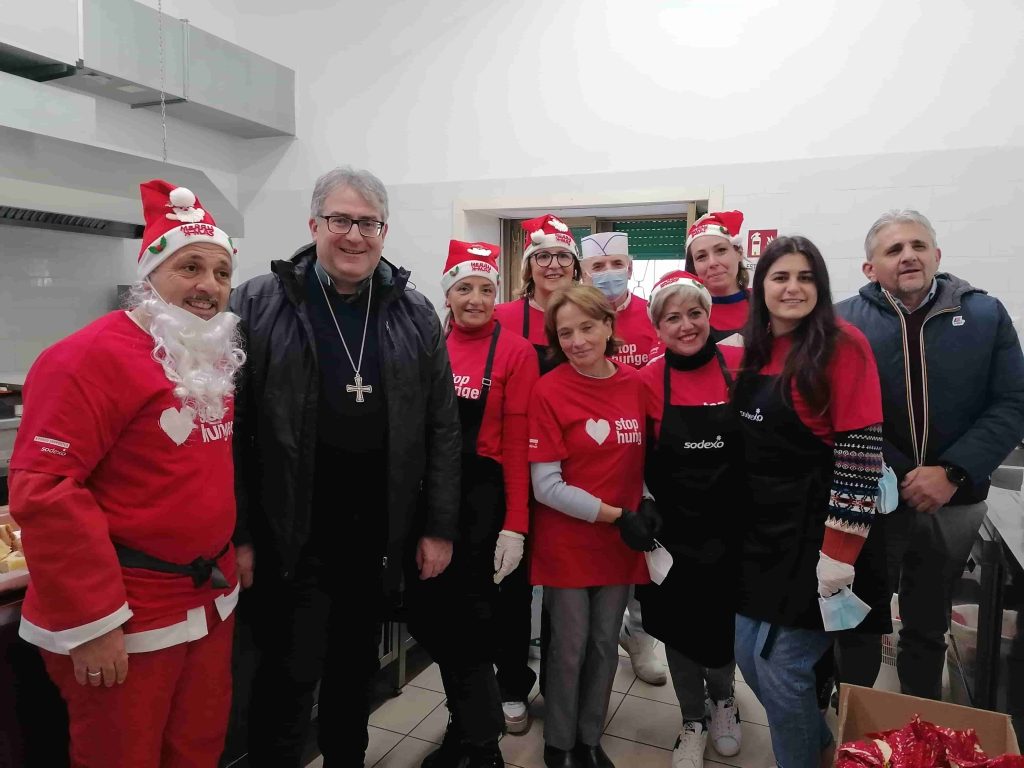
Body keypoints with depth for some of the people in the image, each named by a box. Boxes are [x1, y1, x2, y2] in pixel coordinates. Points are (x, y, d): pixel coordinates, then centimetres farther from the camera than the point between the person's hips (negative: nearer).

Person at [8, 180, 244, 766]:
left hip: (211, 600, 8)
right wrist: (90, 619, -21)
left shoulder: (214, 360, 8)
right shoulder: (92, 356, -18)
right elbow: (43, 489, -23)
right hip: (125, 619, -7)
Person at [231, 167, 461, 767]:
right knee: (288, 677, 7)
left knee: (357, 669, 19)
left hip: (380, 535, 3)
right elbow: (233, 427, -5)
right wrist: (237, 534, -7)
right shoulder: (258, 306, -5)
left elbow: (443, 429, 4)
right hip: (290, 535, -3)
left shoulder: (416, 316, 3)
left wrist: (439, 528, 1)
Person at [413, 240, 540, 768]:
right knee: (427, 615, 12)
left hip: (481, 497, -4)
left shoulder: (515, 352, -7)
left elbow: (518, 443, -10)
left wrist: (515, 524, -13)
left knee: (465, 621, 5)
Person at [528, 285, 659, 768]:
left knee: (605, 646, 17)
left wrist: (647, 508, -5)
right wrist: (618, 516, -17)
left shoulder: (634, 384, -1)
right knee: (569, 650, 10)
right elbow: (546, 487, -16)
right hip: (567, 545, -4)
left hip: (620, 543, 4)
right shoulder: (548, 390, -14)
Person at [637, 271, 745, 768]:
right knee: (679, 624, 13)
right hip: (674, 528, 0)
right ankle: (692, 721, 38)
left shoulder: (741, 364, -10)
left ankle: (723, 697, 48)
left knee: (727, 618, 17)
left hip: (732, 525, 0)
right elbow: (637, 460, 0)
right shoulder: (648, 381, -10)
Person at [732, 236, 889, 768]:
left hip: (814, 529, -7)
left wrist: (841, 547, -18)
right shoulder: (751, 350, 8)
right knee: (748, 654, 15)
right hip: (758, 525, 7)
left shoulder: (843, 345, -12)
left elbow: (862, 451, -16)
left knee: (781, 667, 1)